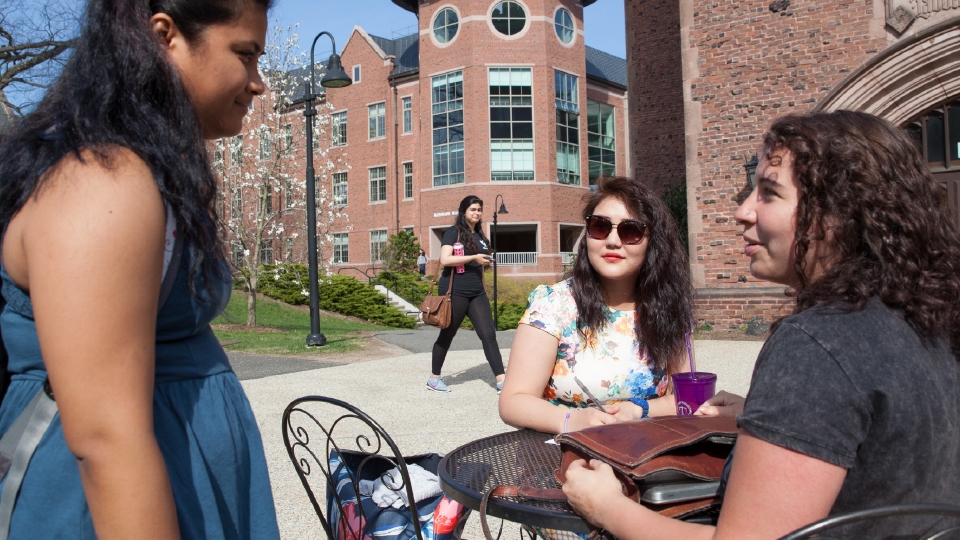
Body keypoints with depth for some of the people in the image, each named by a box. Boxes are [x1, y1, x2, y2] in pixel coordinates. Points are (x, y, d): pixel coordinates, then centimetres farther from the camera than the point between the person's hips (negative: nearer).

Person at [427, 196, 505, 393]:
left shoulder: (480, 235, 15)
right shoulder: (454, 232, -5)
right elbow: (445, 260, -18)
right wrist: (474, 258, -17)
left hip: (477, 293, 6)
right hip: (454, 292, -6)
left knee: (489, 334, -5)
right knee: (447, 335, 6)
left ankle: (501, 381, -6)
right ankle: (434, 378, 23)